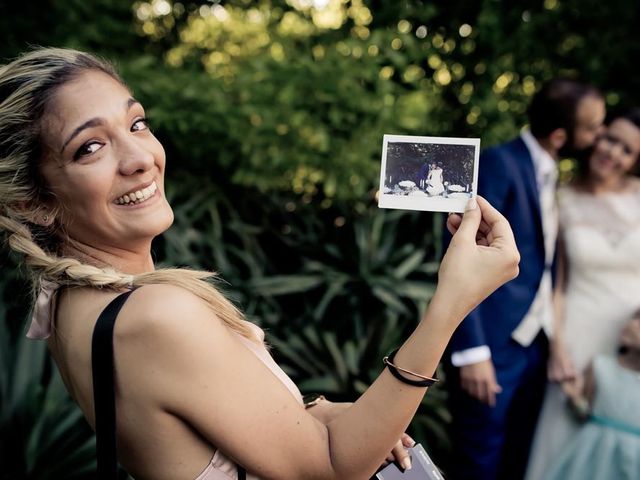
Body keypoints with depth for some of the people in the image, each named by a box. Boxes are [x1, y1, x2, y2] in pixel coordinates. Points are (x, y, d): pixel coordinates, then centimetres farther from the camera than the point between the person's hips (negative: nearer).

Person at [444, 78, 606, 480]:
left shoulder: (550, 172, 10)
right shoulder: (500, 164, -15)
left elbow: (541, 264, 11)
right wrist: (471, 351, -21)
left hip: (535, 342, 8)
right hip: (492, 343, -7)